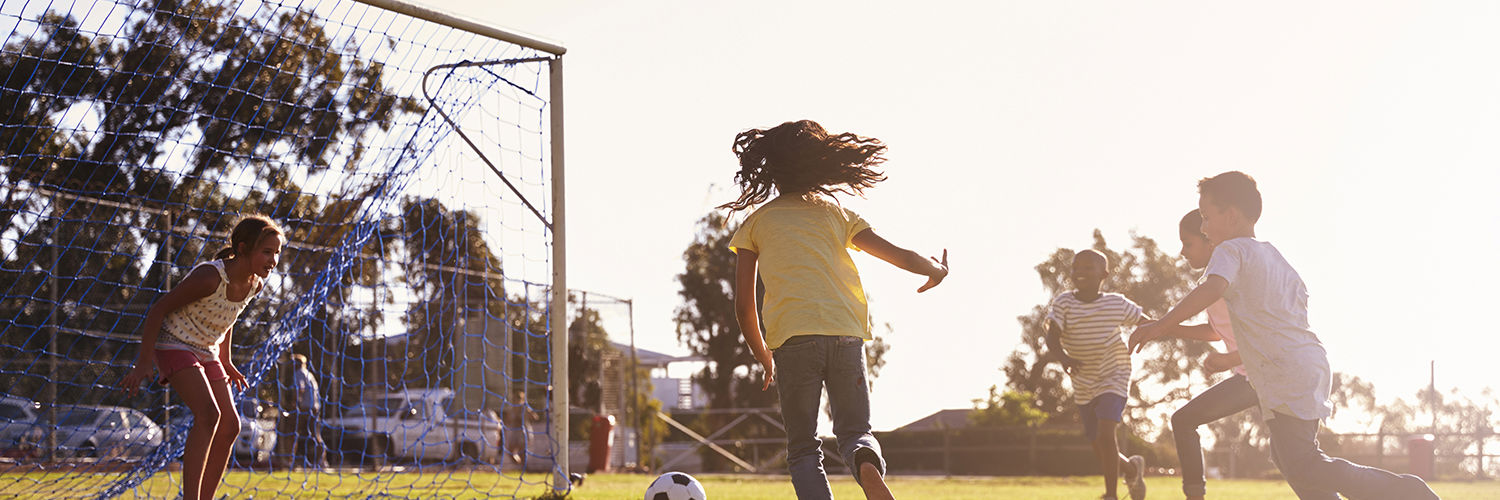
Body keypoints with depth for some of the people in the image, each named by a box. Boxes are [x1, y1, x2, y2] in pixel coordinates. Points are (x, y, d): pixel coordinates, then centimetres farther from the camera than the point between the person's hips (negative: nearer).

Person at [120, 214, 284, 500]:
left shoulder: (256, 285, -4)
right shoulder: (209, 276, -28)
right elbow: (158, 309, -22)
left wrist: (225, 362, 19)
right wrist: (144, 362, -24)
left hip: (206, 353, 8)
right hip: (173, 345, -8)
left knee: (229, 426, 0)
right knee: (208, 413, -26)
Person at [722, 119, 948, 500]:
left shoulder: (755, 223, 14)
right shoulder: (836, 212, 18)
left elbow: (743, 305, 10)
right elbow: (900, 256, 17)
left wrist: (764, 359, 23)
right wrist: (937, 270, 38)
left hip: (793, 339, -1)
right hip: (847, 334, 2)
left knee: (803, 450, 9)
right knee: (855, 431, 10)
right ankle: (868, 467, -27)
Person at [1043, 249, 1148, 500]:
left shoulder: (1117, 305, -8)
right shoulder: (1064, 303, -9)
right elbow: (1052, 337, -22)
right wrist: (1064, 358, -41)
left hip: (1113, 378, -3)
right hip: (1083, 384, 3)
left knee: (1105, 433, -22)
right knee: (1098, 447, 11)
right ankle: (1132, 468, 42)